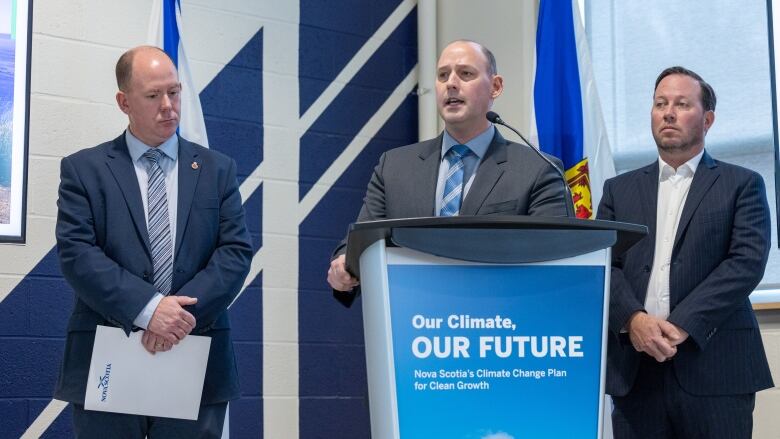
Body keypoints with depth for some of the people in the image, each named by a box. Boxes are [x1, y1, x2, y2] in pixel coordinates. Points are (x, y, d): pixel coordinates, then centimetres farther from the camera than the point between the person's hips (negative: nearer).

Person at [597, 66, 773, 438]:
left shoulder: (742, 185, 8)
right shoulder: (619, 189, 16)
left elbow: (748, 261, -5)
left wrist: (682, 325, -14)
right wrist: (633, 319, -13)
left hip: (715, 366, -2)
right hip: (635, 368, 2)